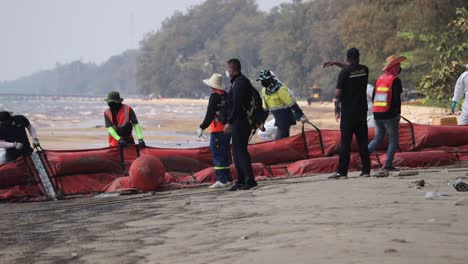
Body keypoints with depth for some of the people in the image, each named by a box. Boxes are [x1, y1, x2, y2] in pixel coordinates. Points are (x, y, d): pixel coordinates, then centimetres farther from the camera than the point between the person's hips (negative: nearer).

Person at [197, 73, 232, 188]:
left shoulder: (214, 96, -14)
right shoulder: (226, 95, 9)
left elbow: (210, 115, -18)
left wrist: (202, 127, -15)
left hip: (217, 131, -8)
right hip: (227, 129, 8)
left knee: (217, 155, -6)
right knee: (225, 154, 16)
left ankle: (221, 180, -9)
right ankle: (227, 178, 22)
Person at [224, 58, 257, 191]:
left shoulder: (239, 83, -15)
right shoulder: (243, 81, 19)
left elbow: (237, 105, -22)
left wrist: (229, 122, -21)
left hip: (239, 123, -11)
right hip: (241, 123, 11)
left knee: (240, 150, -10)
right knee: (237, 151, 13)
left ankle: (250, 180, -11)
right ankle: (241, 180, 18)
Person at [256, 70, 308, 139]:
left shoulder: (281, 90, -19)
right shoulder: (264, 91, 6)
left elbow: (292, 104, -19)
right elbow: (265, 108, 16)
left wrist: (301, 115, -19)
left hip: (285, 120, -8)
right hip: (278, 120, 8)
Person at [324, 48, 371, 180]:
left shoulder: (344, 72, -10)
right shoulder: (365, 70, 6)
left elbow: (338, 93, -11)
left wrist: (337, 108, 2)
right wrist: (336, 63, 27)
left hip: (348, 111, -5)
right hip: (362, 111, 5)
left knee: (346, 142, -4)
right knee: (363, 141, 8)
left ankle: (342, 171, -5)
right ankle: (366, 169, 9)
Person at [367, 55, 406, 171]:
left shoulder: (379, 79, 12)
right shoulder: (395, 80, -9)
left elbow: (373, 97, 14)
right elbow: (397, 99, -15)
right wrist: (398, 113, -7)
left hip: (377, 115, 6)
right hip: (390, 115, -6)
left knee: (378, 138, 16)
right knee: (393, 140, 2)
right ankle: (388, 164, -4)